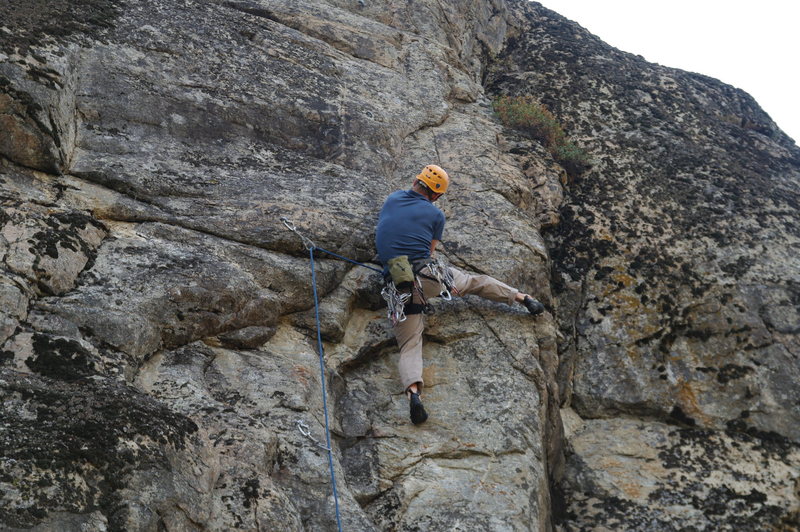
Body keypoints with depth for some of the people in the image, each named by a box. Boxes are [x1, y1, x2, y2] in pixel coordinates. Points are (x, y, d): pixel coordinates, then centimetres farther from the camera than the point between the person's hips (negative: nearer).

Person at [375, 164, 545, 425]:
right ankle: (523, 298, 35)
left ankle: (413, 391, -26)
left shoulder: (392, 198, 14)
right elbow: (430, 251, 13)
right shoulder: (436, 214, 7)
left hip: (397, 283, 1)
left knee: (409, 345, -2)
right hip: (428, 274, -1)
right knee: (475, 281, 26)